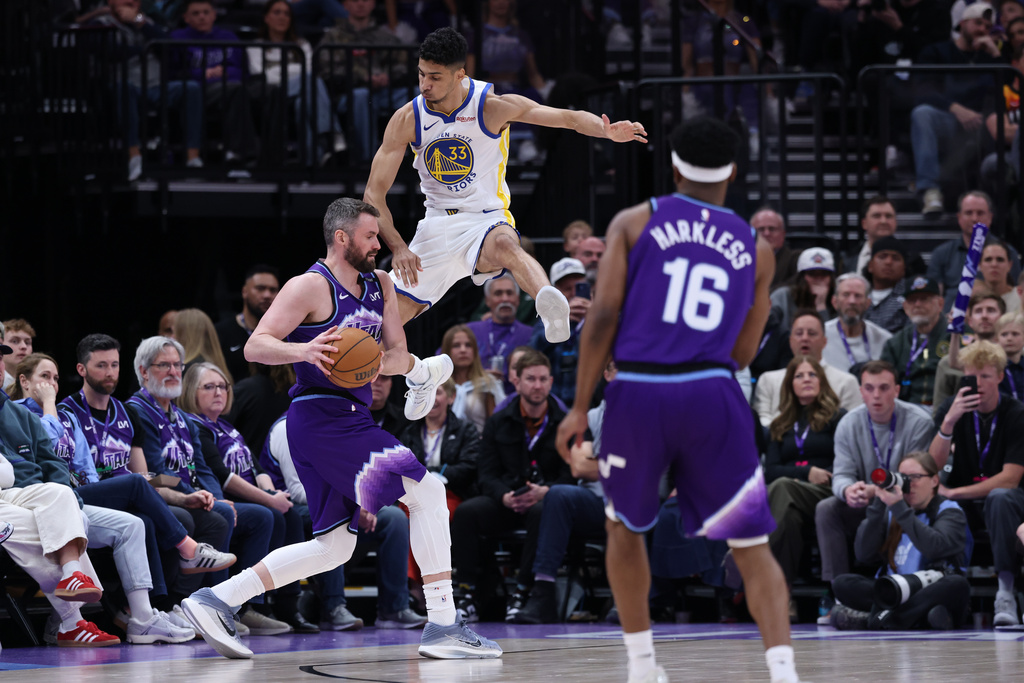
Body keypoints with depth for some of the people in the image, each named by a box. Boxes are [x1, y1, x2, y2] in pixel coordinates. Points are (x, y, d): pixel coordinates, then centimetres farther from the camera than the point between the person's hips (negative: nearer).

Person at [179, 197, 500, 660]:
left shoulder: (379, 287, 16)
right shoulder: (311, 287, -8)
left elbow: (398, 356, 14)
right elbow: (255, 347, -14)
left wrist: (380, 362, -9)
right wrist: (303, 351, -32)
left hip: (349, 421, 10)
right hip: (324, 416, -10)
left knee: (333, 548, 12)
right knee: (427, 493, -12)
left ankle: (215, 601, 8)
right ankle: (442, 626, -13)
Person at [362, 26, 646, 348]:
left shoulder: (493, 106, -11)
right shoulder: (407, 120, -6)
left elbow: (569, 117, -14)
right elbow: (374, 193, -4)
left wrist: (607, 131, -36)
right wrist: (397, 248, -17)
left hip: (486, 221, -4)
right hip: (437, 224, 4)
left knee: (503, 244, -42)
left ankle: (553, 310, -70)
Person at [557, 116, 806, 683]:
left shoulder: (634, 223, 8)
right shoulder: (754, 248, 14)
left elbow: (603, 317, -1)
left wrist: (580, 407, 3)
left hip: (636, 391, 0)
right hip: (711, 392, 0)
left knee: (625, 528, 24)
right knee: (752, 545, 3)